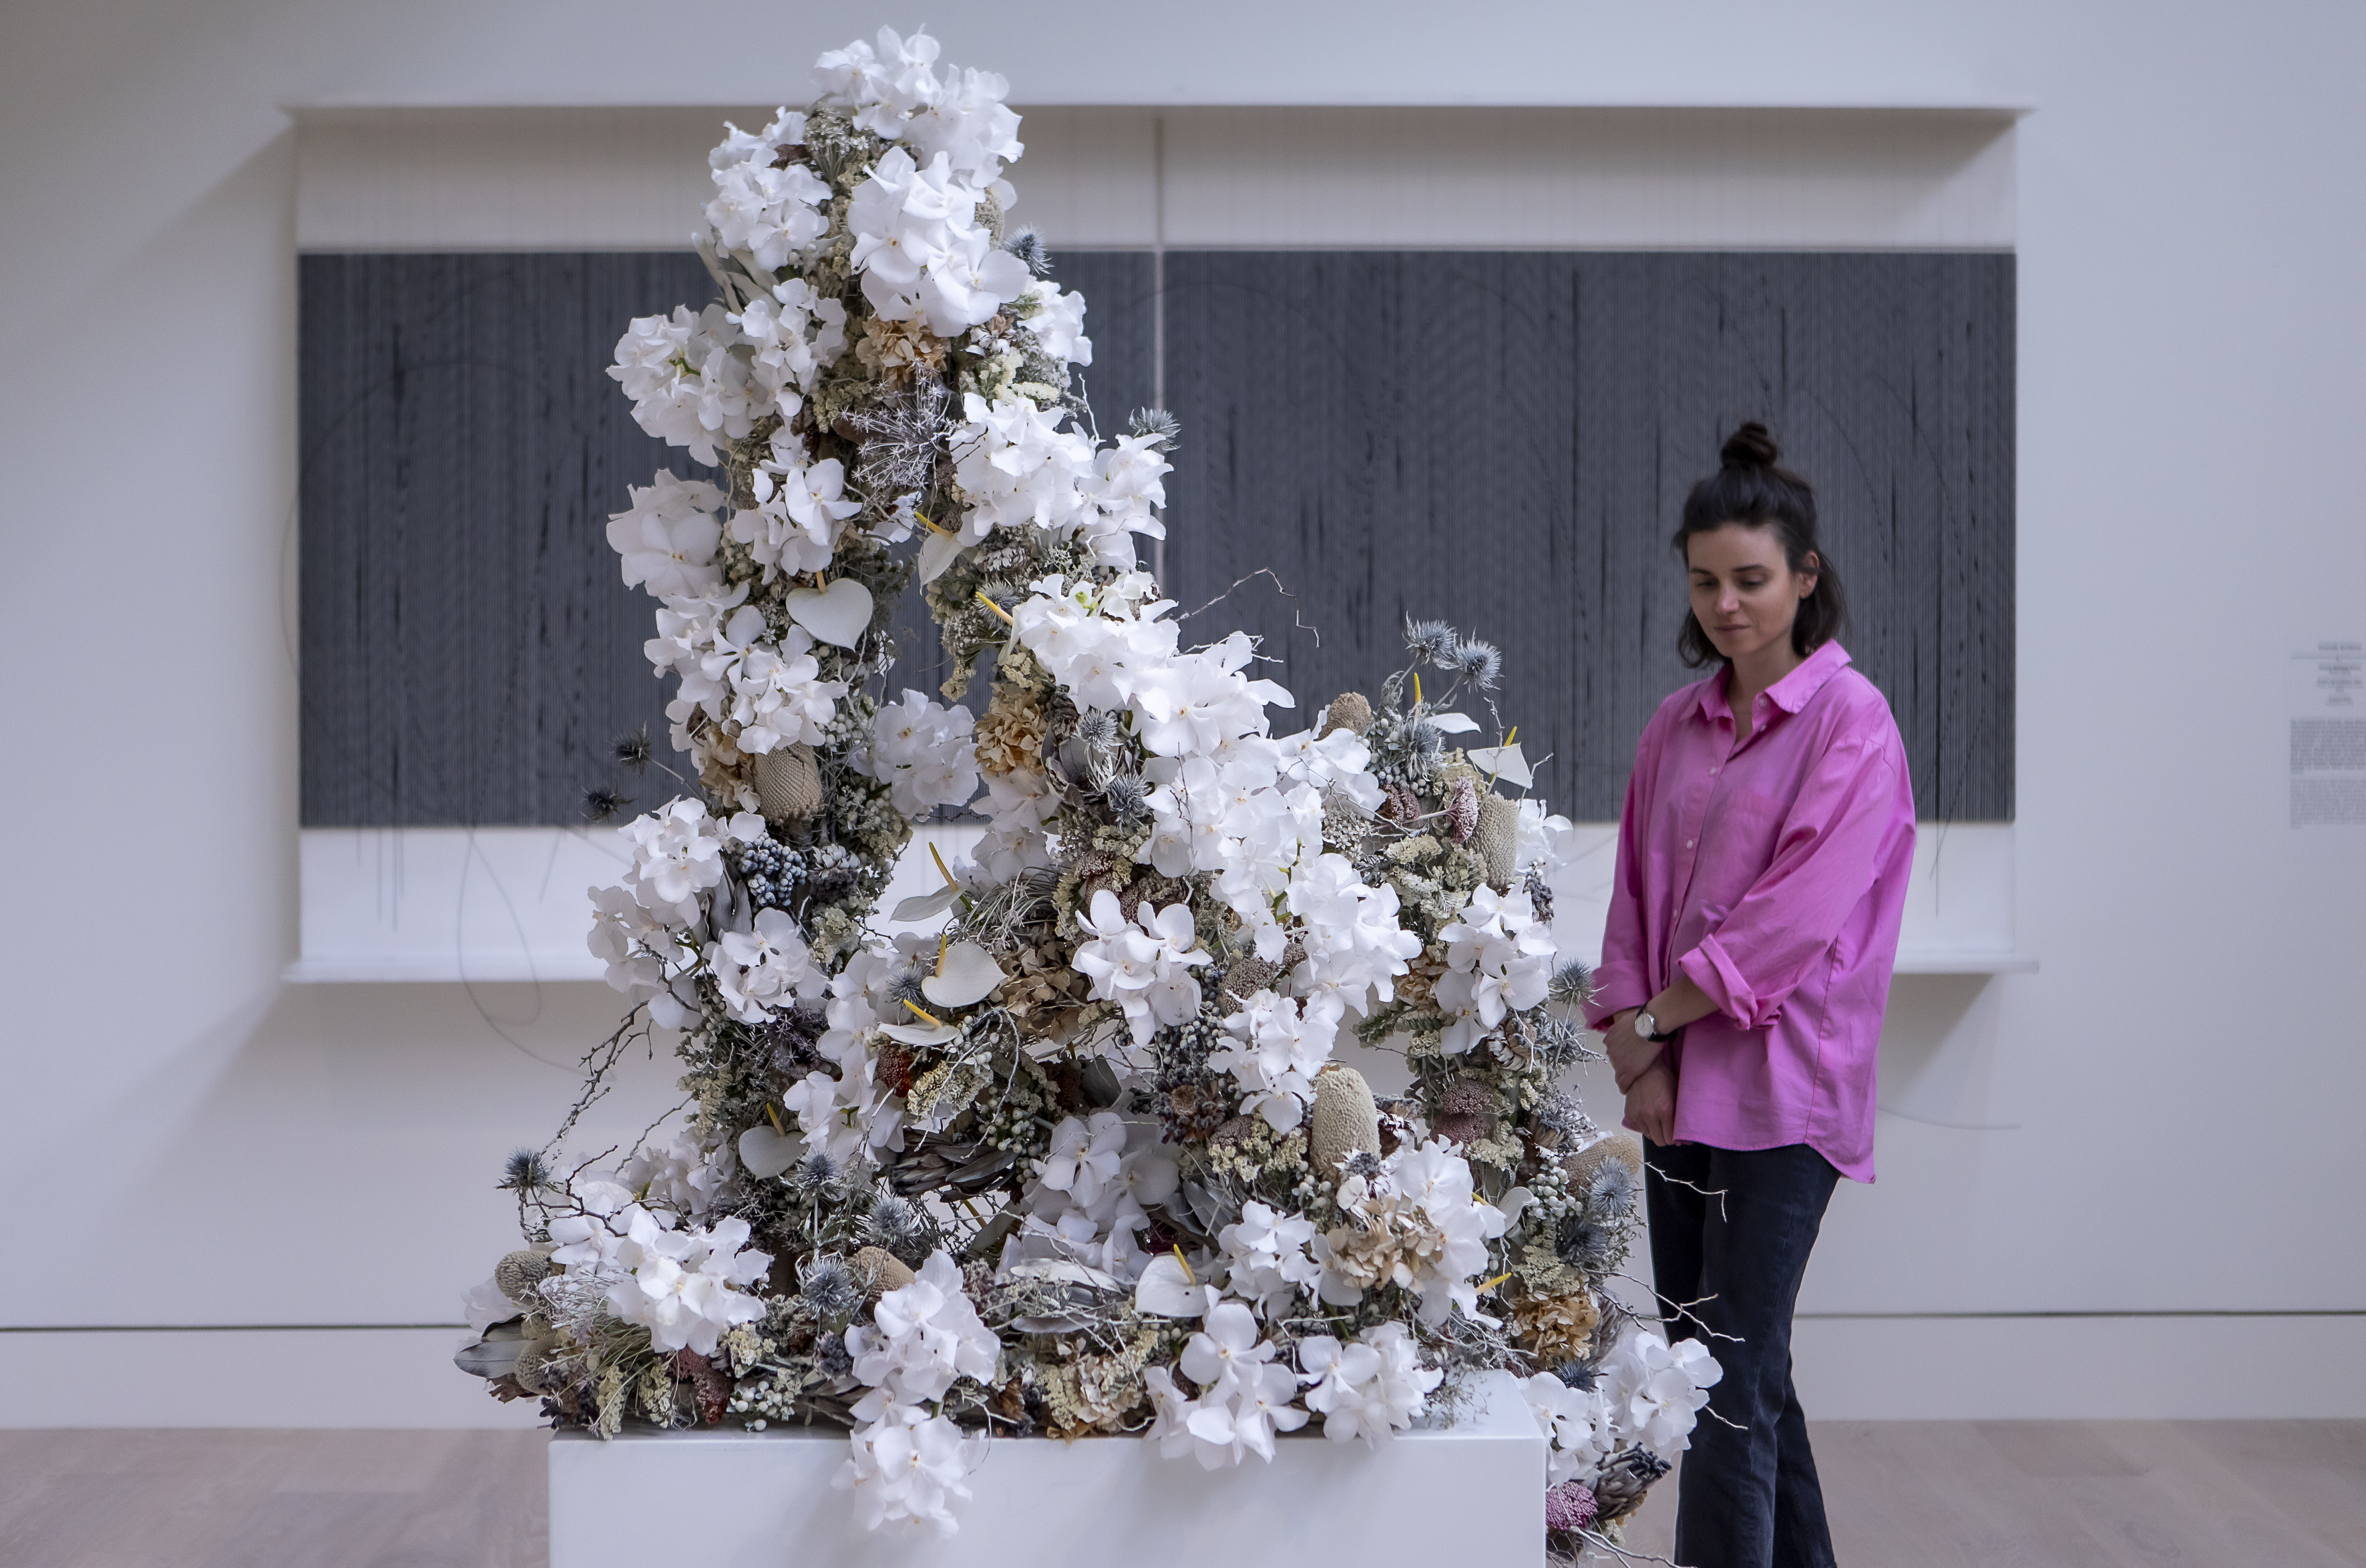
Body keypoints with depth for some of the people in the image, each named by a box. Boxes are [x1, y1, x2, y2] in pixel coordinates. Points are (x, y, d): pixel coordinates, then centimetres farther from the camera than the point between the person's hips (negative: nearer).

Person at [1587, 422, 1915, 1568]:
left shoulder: (1851, 722, -7)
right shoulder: (1679, 725, 13)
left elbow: (1800, 915, -14)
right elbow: (1638, 894, 12)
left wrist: (1653, 1016, -9)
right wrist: (1638, 1054, -1)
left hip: (1780, 1086, -7)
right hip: (1679, 1083, 7)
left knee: (1732, 1377, -9)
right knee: (1714, 1365, 11)